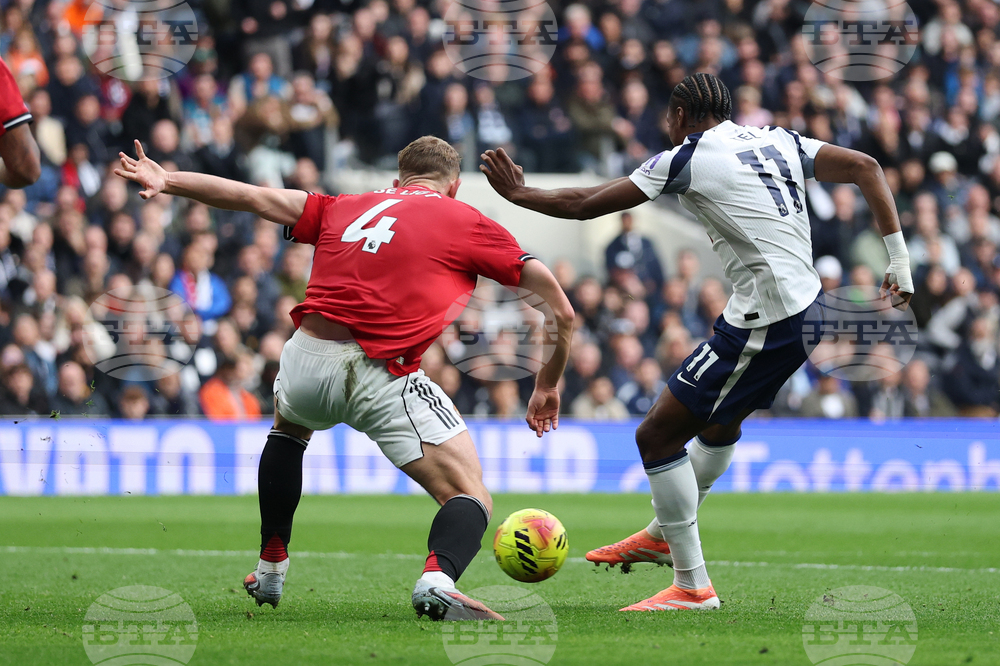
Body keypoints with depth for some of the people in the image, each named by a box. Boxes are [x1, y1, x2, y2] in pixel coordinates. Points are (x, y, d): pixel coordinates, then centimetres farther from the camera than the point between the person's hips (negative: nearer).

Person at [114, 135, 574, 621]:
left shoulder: (342, 209, 22)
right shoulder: (467, 223, 13)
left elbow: (251, 196, 24)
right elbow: (559, 308, 12)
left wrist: (166, 181, 34)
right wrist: (547, 386, 25)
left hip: (305, 362, 4)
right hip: (383, 379, -4)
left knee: (287, 426, 39)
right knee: (471, 499, 3)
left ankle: (270, 571, 40)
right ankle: (438, 578, -30)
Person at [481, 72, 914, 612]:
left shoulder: (686, 159, -5)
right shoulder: (779, 142, 14)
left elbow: (584, 204, -1)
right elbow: (865, 167, 11)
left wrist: (518, 193, 16)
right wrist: (898, 260, 12)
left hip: (764, 321, -9)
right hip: (805, 308, 9)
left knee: (656, 436, -3)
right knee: (719, 421, 31)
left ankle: (692, 586, -1)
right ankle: (666, 533, 50)